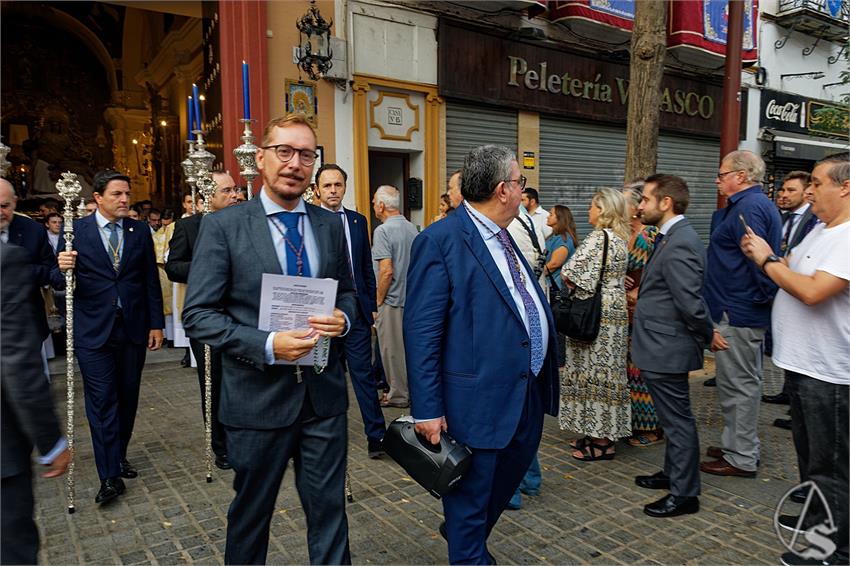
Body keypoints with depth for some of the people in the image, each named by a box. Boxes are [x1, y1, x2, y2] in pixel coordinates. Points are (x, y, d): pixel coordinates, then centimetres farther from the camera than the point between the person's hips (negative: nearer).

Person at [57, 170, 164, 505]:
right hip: (93, 330, -2)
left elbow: (151, 281, 7)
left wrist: (156, 324, 5)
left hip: (133, 328, 3)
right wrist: (63, 268, -22)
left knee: (127, 397, 11)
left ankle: (119, 456, 30)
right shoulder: (76, 231, -1)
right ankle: (109, 475, 5)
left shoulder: (140, 231, 5)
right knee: (102, 400, -1)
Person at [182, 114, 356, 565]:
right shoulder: (222, 226, -7)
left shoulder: (330, 225, 5)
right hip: (258, 396, -2)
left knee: (329, 507, 14)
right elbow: (198, 314, -10)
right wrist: (267, 346, -22)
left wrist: (342, 318, -9)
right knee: (251, 512, 18)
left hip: (323, 393, 3)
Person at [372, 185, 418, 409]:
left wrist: (378, 301, -12)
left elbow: (386, 271, -23)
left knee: (393, 349, 5)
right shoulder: (412, 228, 6)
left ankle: (399, 395, 15)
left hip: (392, 300, -7)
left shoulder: (382, 231, -16)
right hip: (412, 297, 8)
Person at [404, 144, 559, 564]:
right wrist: (427, 409, -20)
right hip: (480, 397, -9)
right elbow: (421, 330, -19)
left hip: (528, 391, 10)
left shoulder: (503, 236, 11)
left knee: (512, 472, 27)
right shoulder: (440, 240, -17)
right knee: (472, 495, 9)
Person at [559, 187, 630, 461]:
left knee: (594, 371, -2)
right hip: (615, 311, 9)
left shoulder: (598, 238, -16)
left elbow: (569, 273, -17)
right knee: (606, 371, 14)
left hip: (596, 314, -9)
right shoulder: (620, 238, 13)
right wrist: (589, 283, 8)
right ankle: (601, 432, 25)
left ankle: (601, 442, 7)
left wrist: (578, 284, 2)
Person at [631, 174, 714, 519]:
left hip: (666, 351, -10)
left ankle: (684, 494, 18)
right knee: (673, 419, 22)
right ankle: (673, 474, 38)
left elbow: (691, 303, -24)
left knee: (678, 421, 3)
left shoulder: (679, 244, -22)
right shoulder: (671, 238, 10)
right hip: (661, 348, 10)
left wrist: (708, 336, -11)